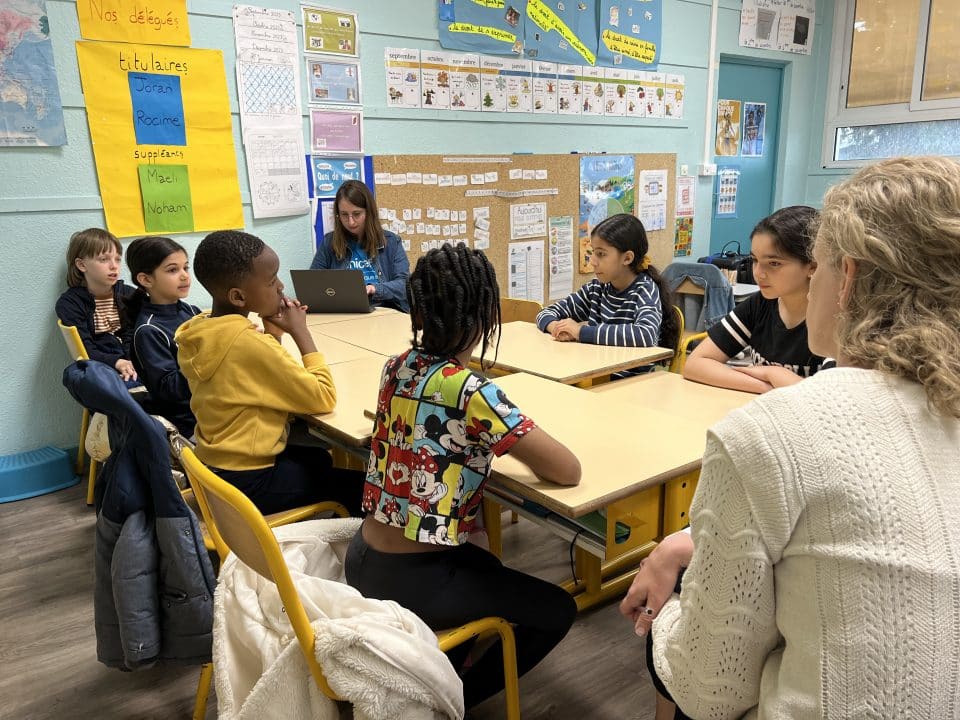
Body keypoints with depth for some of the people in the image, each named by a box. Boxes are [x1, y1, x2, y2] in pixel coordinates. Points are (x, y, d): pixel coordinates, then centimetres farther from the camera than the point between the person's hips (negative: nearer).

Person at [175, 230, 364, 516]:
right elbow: (324, 398, -22)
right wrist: (299, 331, -14)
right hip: (246, 482, -9)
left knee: (318, 458, 29)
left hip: (215, 465, 9)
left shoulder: (197, 329, -3)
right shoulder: (248, 343, -29)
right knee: (361, 485, 5)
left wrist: (273, 332, -3)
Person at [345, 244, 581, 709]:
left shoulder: (396, 367, -3)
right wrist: (520, 443, -1)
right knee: (557, 611, 12)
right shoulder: (471, 392, -26)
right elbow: (568, 471, -19)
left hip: (363, 559, 8)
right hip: (407, 582, -8)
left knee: (490, 568, 33)